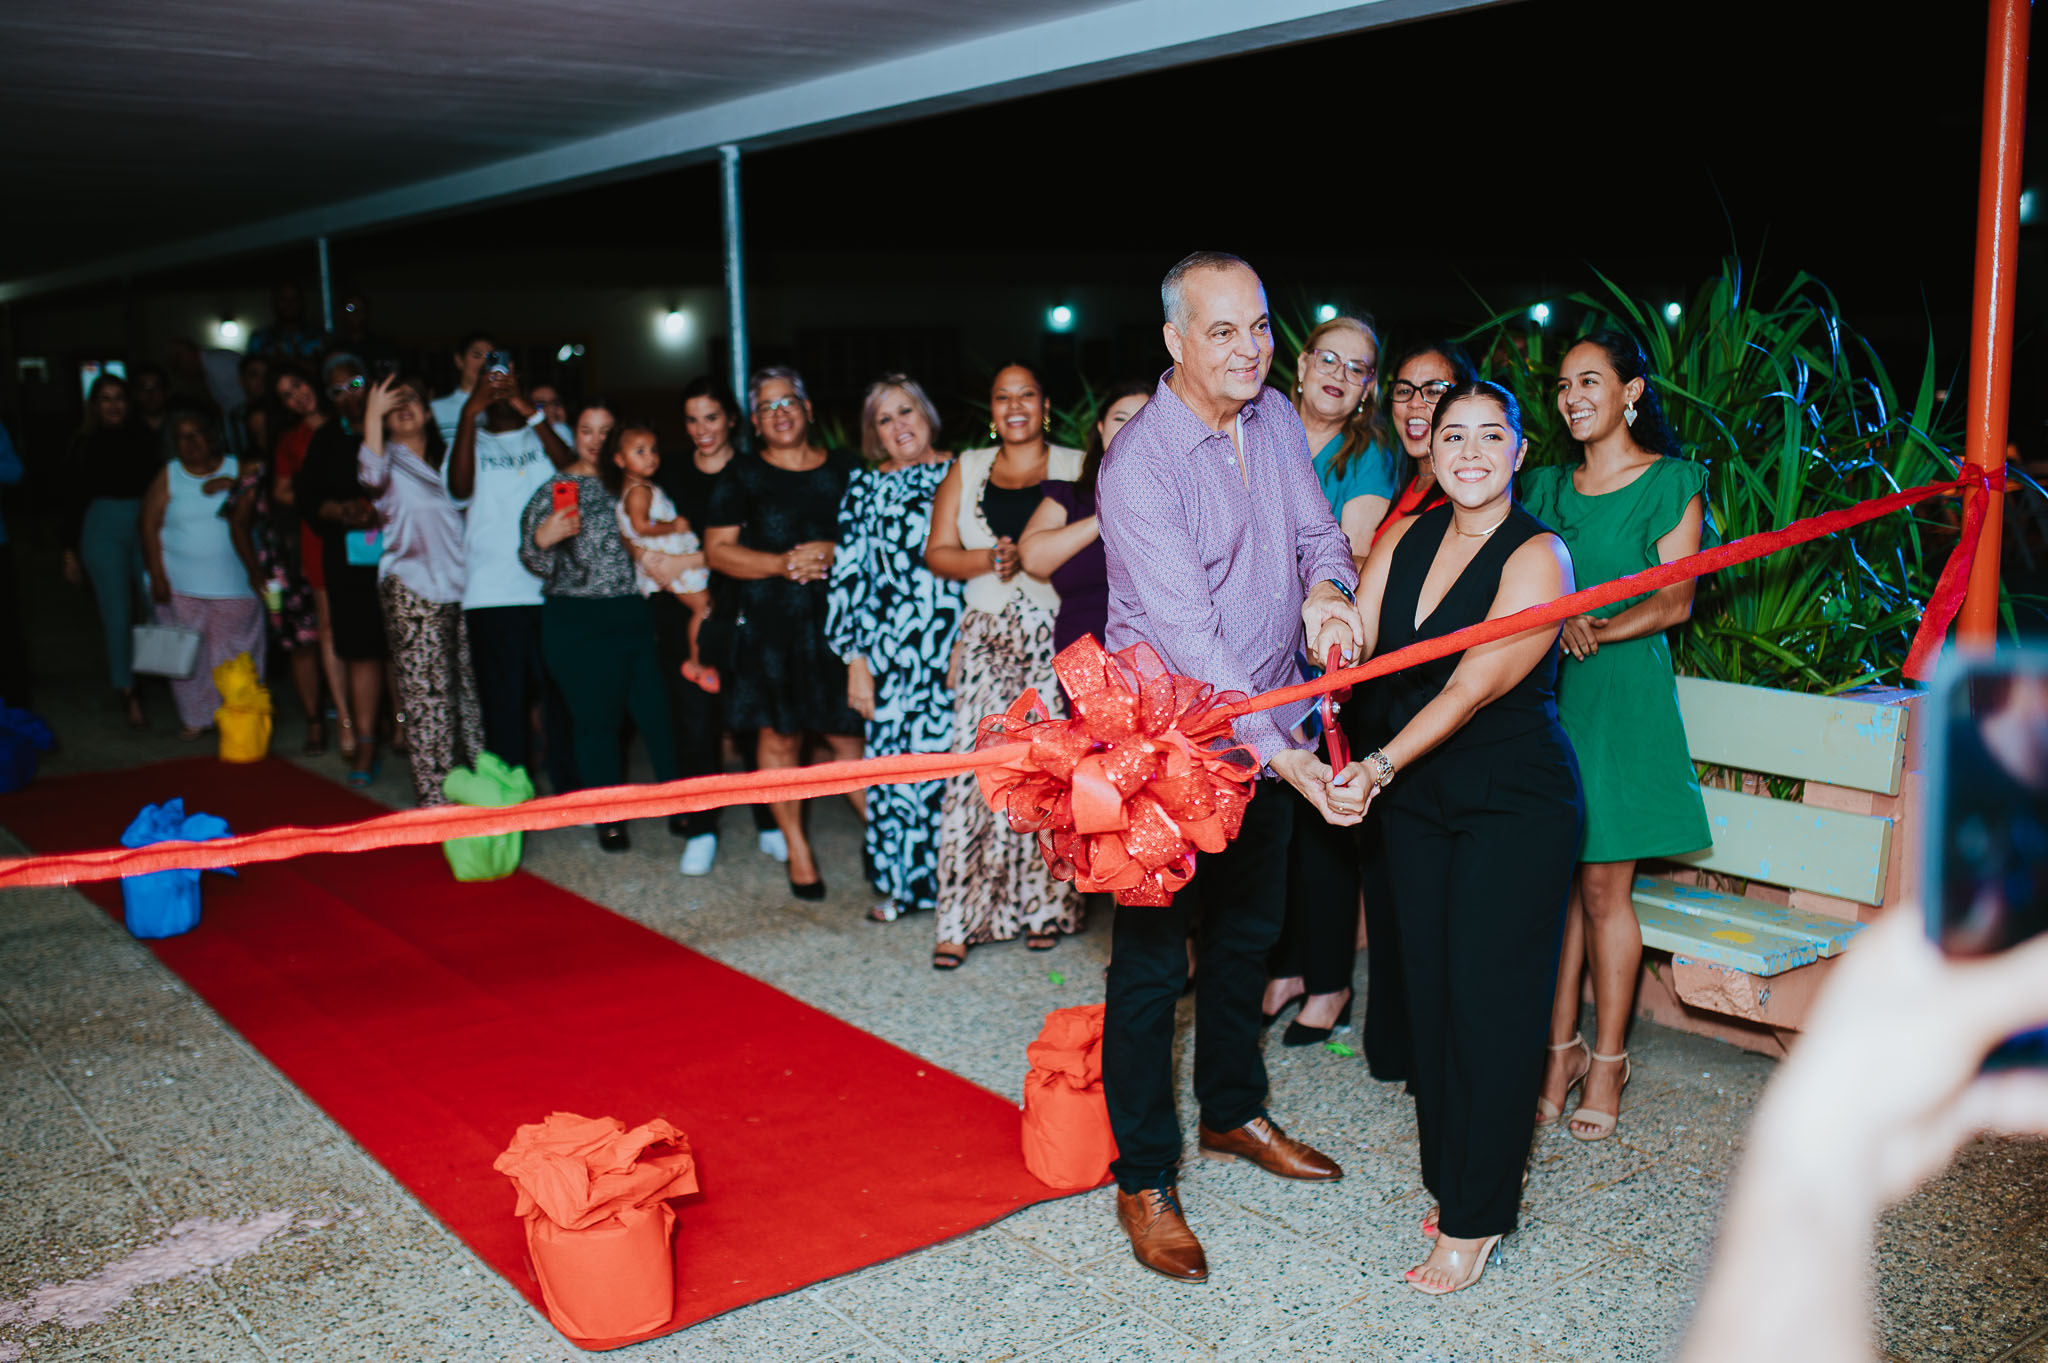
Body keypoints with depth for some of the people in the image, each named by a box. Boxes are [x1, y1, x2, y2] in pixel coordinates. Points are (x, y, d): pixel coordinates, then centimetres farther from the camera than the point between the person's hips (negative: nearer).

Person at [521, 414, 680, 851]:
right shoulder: (554, 491, 1)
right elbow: (540, 565, -3)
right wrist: (542, 540, -22)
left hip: (638, 618, 3)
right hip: (580, 624, -3)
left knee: (657, 712, 0)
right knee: (598, 719, 2)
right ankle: (609, 817, 16)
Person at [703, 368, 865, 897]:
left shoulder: (845, 470, 9)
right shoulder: (742, 479, 5)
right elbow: (718, 551, -1)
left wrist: (833, 552, -11)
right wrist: (783, 563, -14)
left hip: (837, 620, 0)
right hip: (769, 627, 0)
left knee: (847, 733, 0)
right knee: (780, 736, 3)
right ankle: (797, 849, 16)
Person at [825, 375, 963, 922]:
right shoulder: (864, 485, 6)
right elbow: (846, 575, 3)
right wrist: (855, 661, -2)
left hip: (955, 645, 0)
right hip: (890, 651, 0)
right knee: (892, 755, 2)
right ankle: (899, 882, 18)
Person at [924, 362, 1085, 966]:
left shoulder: (1077, 468, 7)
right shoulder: (966, 470, 14)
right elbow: (937, 553, 9)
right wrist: (989, 559, -8)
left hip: (1056, 634, -1)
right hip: (986, 634, 2)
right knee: (976, 762, -7)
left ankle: (1045, 905, 11)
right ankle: (962, 917, -2)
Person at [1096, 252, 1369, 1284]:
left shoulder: (1275, 417, 3)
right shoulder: (1139, 463, -21)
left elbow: (1314, 529, 11)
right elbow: (1187, 634, -26)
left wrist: (1326, 590, -15)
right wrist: (1281, 755, -31)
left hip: (1268, 731, 8)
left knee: (1247, 931, 21)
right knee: (1151, 957, 2)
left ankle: (1233, 1111, 42)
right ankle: (1146, 1179, 15)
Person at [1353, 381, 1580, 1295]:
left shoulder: (1537, 558, -14)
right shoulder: (1405, 536, 5)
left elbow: (1472, 688, -24)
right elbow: (1351, 645, -3)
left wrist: (1379, 767, -33)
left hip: (1516, 806, -5)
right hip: (1417, 800, 6)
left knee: (1489, 998, -2)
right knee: (1429, 987, 10)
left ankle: (1474, 1217, 11)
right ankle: (1449, 1174, 27)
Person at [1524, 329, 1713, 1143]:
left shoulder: (1671, 484, 1)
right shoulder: (1547, 486, 15)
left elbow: (1676, 599, -6)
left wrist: (1602, 628, -23)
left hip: (1623, 694, -4)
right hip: (1546, 689, 4)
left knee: (1604, 886, -1)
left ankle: (1607, 1059, 13)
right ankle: (1560, 1050, 15)